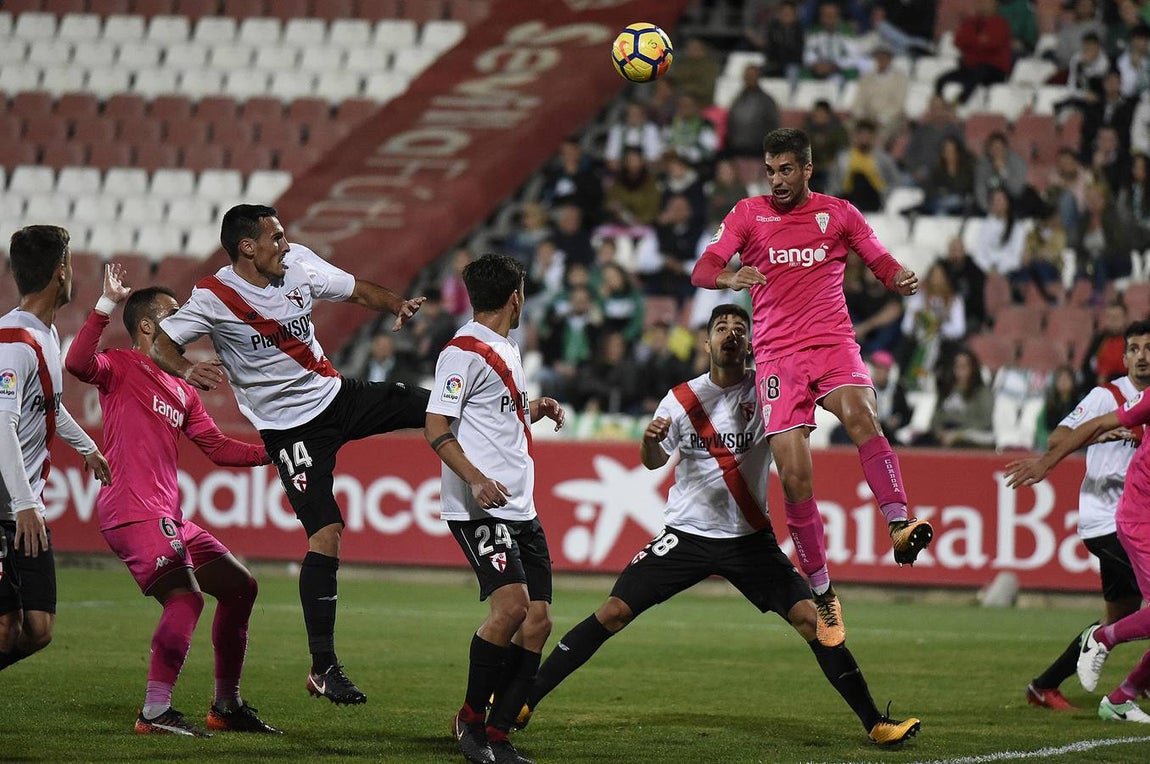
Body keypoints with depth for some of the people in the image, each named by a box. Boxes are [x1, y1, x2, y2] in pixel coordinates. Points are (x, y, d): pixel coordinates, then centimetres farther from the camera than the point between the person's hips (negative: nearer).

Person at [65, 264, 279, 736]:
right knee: (186, 596, -23)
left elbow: (217, 447, 24)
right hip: (133, 513, -10)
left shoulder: (182, 391, 23)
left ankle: (227, 705, 21)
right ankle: (155, 712, -21)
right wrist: (105, 307, -24)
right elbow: (78, 363, -23)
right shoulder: (121, 368, -1)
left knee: (239, 586, 13)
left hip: (169, 517, 10)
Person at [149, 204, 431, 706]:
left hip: (337, 396, 6)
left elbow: (356, 290, 10)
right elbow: (159, 346, -13)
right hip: (290, 427, -6)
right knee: (326, 534, -14)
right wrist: (188, 371, -35)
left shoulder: (299, 264, -2)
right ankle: (323, 669, -7)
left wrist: (399, 306, -10)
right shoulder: (213, 298, -15)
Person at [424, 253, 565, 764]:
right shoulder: (465, 351, -8)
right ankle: (470, 718, -6)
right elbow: (436, 427, -15)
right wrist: (476, 478, -28)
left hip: (520, 508, 9)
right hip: (479, 509, -9)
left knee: (538, 619, 0)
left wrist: (536, 410, 19)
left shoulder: (506, 348, 20)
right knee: (512, 603, -21)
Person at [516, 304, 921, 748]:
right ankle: (524, 700, -1)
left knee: (810, 619, -11)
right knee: (613, 613, -8)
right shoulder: (682, 398, -2)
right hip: (687, 534, 0)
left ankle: (874, 723, -3)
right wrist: (650, 439, -28)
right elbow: (654, 461, -6)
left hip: (750, 539, 0)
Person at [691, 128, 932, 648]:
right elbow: (702, 271, 0)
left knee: (861, 414, -34)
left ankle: (900, 527, -44)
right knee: (794, 477, -9)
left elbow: (883, 265, 15)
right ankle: (822, 594, 4)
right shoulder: (748, 214, 9)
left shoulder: (838, 213, 11)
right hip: (776, 355, 0)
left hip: (833, 344, 0)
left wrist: (903, 280, -10)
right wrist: (729, 278, -24)